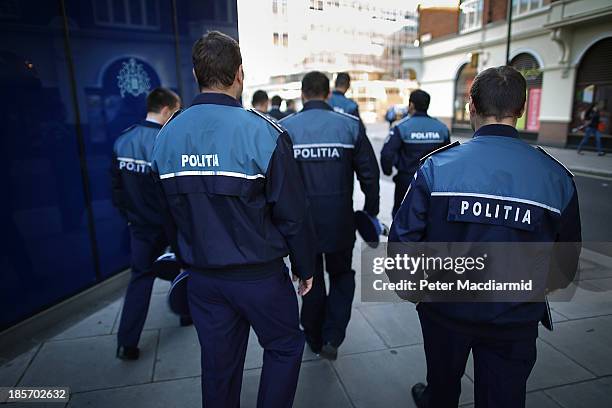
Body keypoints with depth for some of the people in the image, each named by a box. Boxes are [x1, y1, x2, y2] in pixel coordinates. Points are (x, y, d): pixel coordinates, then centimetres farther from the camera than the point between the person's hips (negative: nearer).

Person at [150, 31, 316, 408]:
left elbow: (170, 210, 6)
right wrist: (305, 267, 0)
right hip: (260, 274, -4)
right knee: (285, 347, 20)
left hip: (201, 275, 5)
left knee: (218, 363, 20)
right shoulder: (263, 132, -17)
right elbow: (293, 212, -14)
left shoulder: (167, 135, -1)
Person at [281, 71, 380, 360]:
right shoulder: (350, 125, -3)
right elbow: (369, 173, -2)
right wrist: (371, 211, 11)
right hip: (340, 222, 0)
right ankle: (332, 337, 12)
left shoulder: (285, 128, -4)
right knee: (342, 276, 22)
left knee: (310, 280, 19)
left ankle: (315, 339, 35)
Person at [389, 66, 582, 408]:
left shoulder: (437, 165, -18)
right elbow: (567, 262, -1)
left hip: (445, 307, 0)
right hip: (515, 318, 1)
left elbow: (404, 236, -15)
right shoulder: (556, 176, -11)